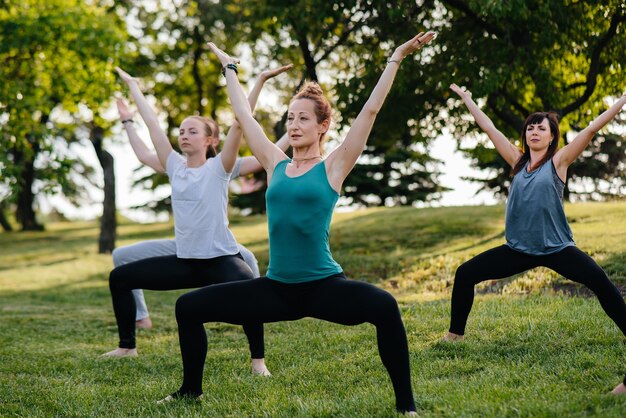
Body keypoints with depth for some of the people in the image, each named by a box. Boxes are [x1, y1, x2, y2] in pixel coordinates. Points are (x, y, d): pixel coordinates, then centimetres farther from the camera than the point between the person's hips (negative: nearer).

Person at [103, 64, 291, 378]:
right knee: (119, 277, 9)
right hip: (185, 261, 6)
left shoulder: (218, 168, -5)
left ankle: (258, 360, -22)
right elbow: (152, 124, 11)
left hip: (221, 259, -6)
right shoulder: (175, 167, 7)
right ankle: (127, 347, 22)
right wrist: (132, 85, 16)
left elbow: (239, 123, -14)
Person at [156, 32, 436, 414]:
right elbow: (245, 116, 18)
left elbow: (371, 110, -4)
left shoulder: (333, 167, -1)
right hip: (276, 288, 5)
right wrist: (230, 69, 28)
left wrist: (395, 59, -4)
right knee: (189, 307, 3)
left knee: (384, 306, -34)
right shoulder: (276, 164, 8)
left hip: (324, 286, -5)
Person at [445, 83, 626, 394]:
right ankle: (455, 334, 18)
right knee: (465, 274, 2)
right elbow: (489, 129, 13)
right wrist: (467, 99, 17)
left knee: (601, 283, -26)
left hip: (556, 248, -4)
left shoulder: (558, 161, -2)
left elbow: (592, 129, -6)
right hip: (518, 250, 5)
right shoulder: (518, 161, 9)